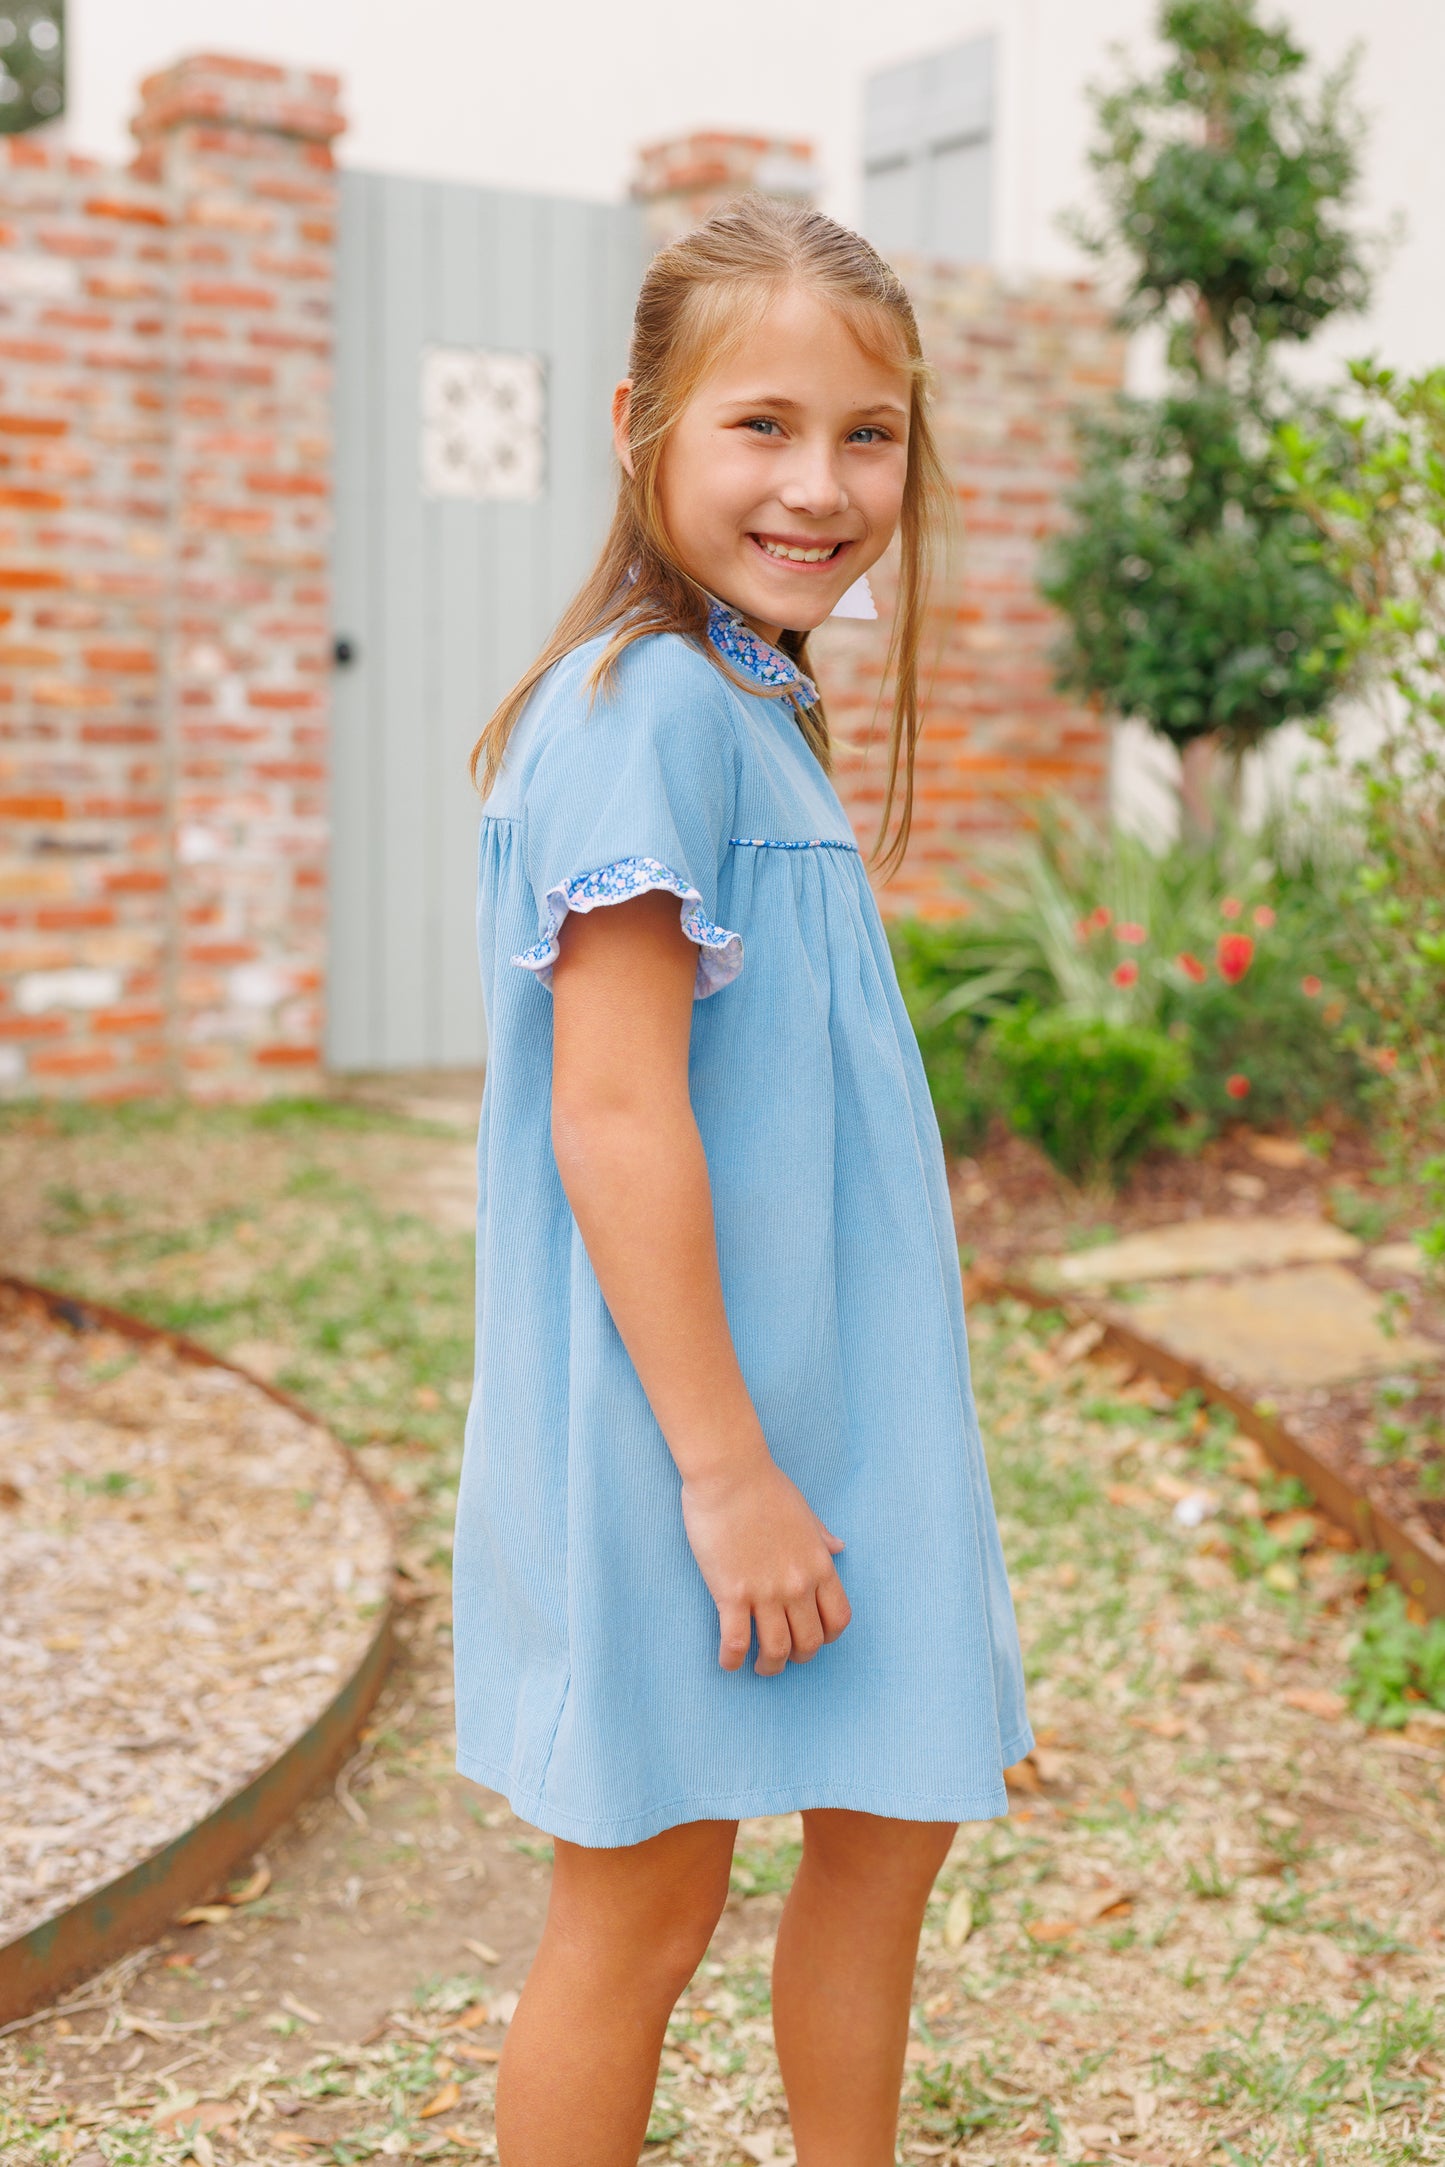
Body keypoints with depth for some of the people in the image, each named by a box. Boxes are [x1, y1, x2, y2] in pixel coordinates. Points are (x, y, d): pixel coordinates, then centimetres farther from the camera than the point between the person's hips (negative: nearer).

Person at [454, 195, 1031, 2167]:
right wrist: (723, 1466, -21)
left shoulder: (745, 706, 11)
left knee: (892, 1824, 20)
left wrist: (795, 1448, 18)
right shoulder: (647, 706, -18)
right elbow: (613, 1116, -23)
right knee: (645, 1909, 7)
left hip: (821, 1400, 9)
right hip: (684, 1427, -9)